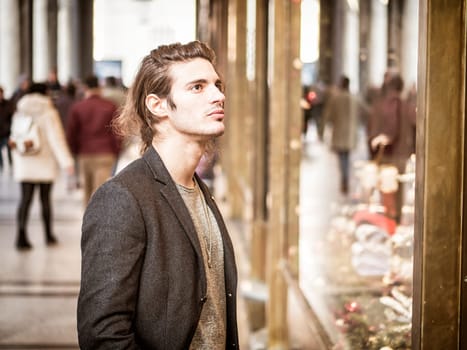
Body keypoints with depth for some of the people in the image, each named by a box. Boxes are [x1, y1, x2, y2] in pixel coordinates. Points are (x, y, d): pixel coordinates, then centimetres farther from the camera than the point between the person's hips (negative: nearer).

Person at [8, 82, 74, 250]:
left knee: (25, 199, 1)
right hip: (45, 164, -2)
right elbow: (56, 139, -14)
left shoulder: (19, 113, 6)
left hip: (24, 165, 2)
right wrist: (66, 161, -16)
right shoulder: (48, 113, -8)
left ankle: (21, 234, -13)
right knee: (45, 198, 10)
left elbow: (15, 137, 8)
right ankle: (48, 235, 21)